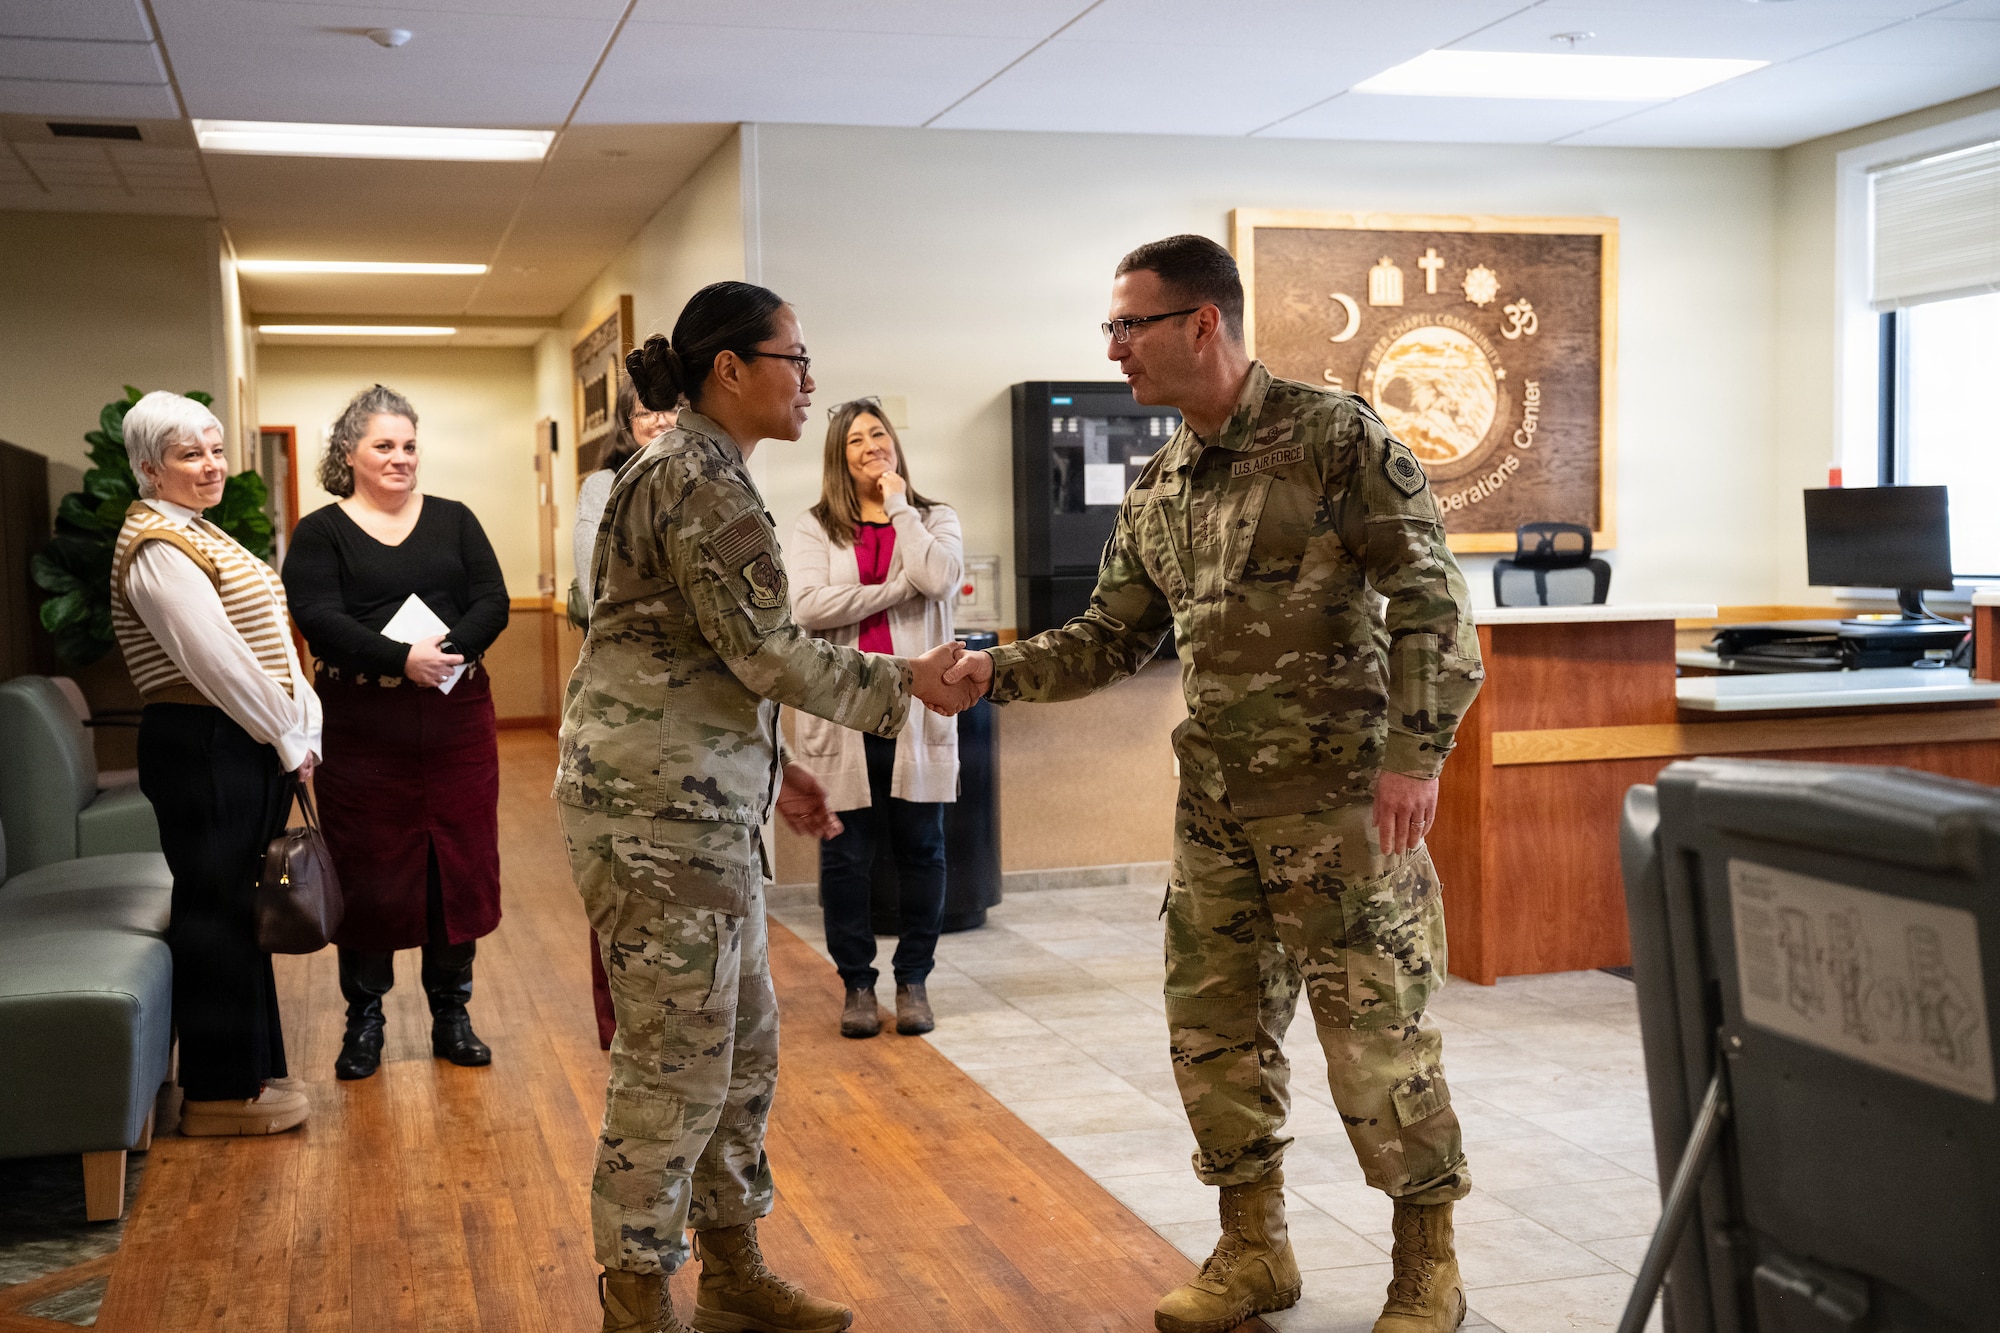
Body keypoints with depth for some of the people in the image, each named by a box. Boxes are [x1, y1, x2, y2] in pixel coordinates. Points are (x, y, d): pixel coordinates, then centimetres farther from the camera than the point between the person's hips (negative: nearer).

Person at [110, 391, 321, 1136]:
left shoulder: (199, 535, 18)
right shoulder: (158, 549, -14)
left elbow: (269, 647, 15)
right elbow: (220, 663, -19)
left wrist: (300, 732, 5)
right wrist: (289, 741, -10)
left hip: (246, 748, 10)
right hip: (203, 750, -10)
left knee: (234, 908, 15)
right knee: (215, 910, -2)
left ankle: (247, 1071, 25)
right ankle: (220, 1095, 9)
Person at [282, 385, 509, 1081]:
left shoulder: (453, 520, 11)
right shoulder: (319, 533, 3)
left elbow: (492, 601, 1)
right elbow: (318, 619, -11)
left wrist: (450, 649, -19)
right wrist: (402, 659, -24)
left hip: (456, 715, 2)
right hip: (362, 724, -2)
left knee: (460, 861, 5)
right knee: (368, 871, 3)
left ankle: (451, 1013, 20)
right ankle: (364, 1021, 17)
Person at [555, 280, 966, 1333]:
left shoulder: (696, 473, 18)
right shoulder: (699, 479, -14)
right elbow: (765, 651, -16)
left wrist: (773, 769, 19)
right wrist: (904, 684, -6)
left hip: (699, 801, 11)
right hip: (659, 808, -11)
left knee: (743, 1043, 15)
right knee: (677, 1057, -3)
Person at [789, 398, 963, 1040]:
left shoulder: (933, 519, 9)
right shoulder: (815, 528, 7)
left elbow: (941, 579, -13)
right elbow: (808, 606, -10)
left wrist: (900, 508, -4)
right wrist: (898, 588, -11)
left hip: (916, 708, 1)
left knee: (920, 846, 6)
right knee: (845, 854, 4)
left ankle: (913, 980, 18)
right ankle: (857, 983, 16)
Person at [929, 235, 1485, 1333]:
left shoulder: (1336, 437, -10)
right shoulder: (1156, 490, 11)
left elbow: (1430, 599, -12)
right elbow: (1111, 637, 16)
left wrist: (1414, 751, -19)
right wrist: (1000, 671, 1)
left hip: (1339, 794, -6)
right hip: (1215, 803, 7)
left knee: (1374, 1030, -1)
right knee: (1212, 1028, 10)